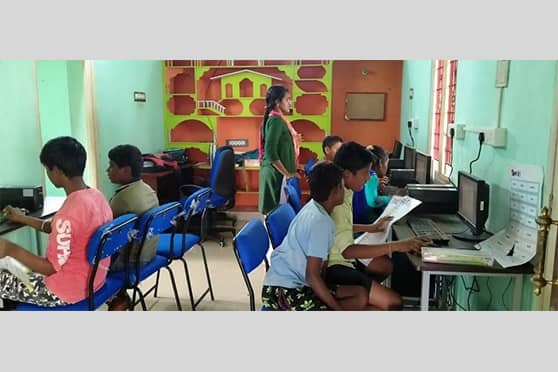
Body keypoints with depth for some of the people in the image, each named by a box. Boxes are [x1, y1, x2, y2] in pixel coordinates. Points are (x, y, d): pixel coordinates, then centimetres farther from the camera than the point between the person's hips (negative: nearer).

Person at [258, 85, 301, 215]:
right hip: (277, 174, -9)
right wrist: (287, 174, -20)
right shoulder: (276, 120, -15)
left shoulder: (275, 119, 13)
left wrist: (294, 140, 17)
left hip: (275, 172, 9)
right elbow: (271, 152, -23)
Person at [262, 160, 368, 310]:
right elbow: (312, 275, -22)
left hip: (294, 283, 9)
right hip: (283, 292, -9)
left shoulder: (314, 207, 5)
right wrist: (338, 308, -12)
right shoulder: (321, 222, -22)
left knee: (360, 297, 4)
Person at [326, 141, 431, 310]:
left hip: (340, 260, 10)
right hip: (333, 268, -10)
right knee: (393, 302, -17)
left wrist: (370, 228, 22)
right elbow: (347, 250, -33)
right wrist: (396, 246, -33)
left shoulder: (342, 192, 6)